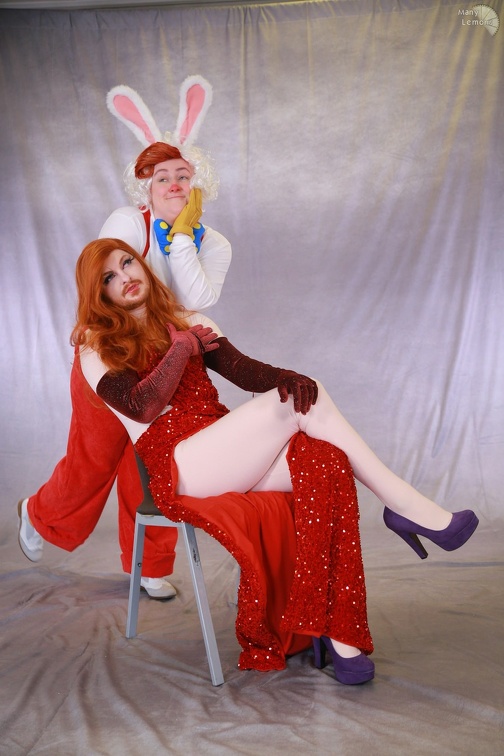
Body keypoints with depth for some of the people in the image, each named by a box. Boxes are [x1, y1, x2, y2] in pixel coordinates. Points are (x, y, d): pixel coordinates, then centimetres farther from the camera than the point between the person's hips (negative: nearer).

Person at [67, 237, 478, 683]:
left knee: (325, 462, -25)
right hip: (177, 469, -5)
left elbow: (246, 370, 6)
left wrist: (285, 376, -15)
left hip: (226, 457, 5)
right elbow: (142, 407, -10)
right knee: (300, 402, -23)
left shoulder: (187, 323, 22)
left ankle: (333, 629, -25)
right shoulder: (98, 350, 9)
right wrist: (182, 347, -3)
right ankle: (409, 507, -15)